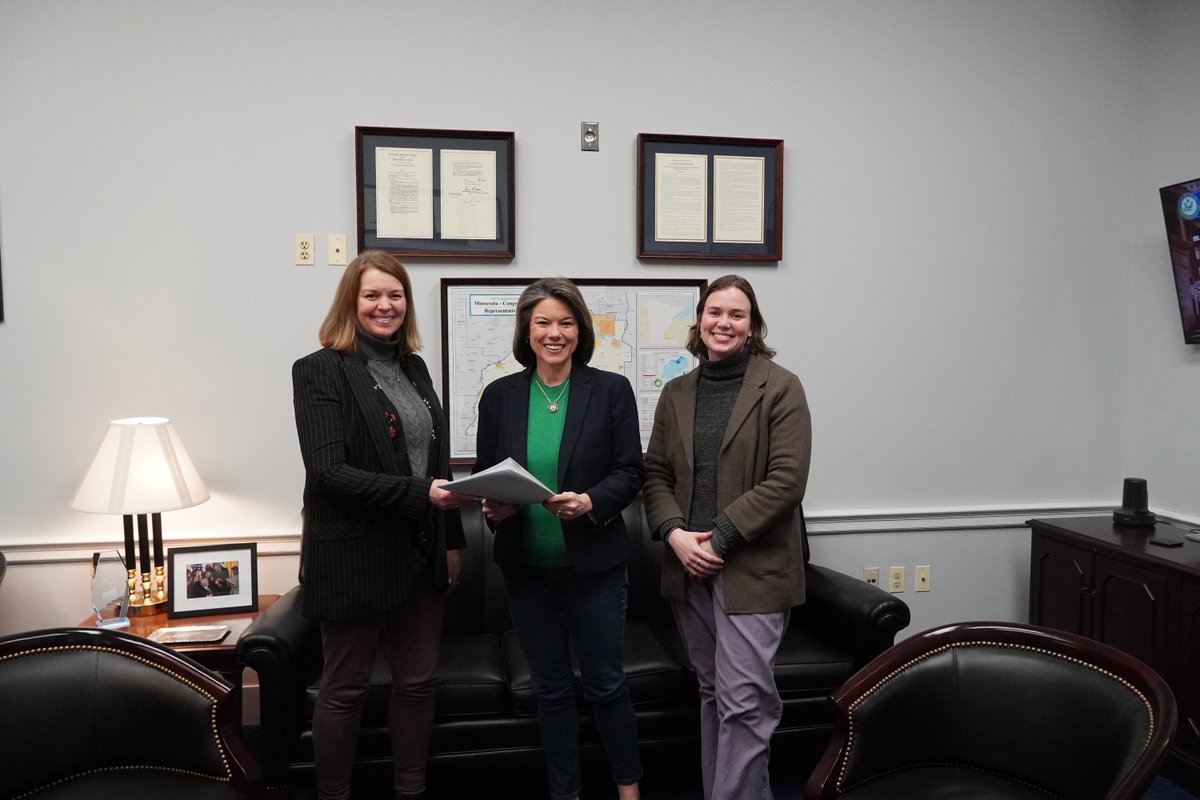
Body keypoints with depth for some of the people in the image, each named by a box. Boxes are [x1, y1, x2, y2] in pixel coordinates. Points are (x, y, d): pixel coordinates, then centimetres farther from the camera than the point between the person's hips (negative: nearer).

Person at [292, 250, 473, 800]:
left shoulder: (413, 367, 11)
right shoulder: (320, 371, -9)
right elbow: (328, 471, -19)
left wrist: (452, 538, 12)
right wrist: (421, 494, -26)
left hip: (420, 553, 6)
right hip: (354, 555, -6)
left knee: (417, 681, 14)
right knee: (345, 689, 9)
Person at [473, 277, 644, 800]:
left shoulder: (611, 390, -3)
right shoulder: (499, 395, 2)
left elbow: (631, 471, -4)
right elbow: (483, 476, 6)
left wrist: (591, 502, -22)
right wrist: (493, 507, -15)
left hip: (594, 563, -2)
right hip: (526, 566, 2)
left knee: (605, 683, 9)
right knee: (550, 687, 15)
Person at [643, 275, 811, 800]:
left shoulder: (780, 388, -5)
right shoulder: (676, 393, 10)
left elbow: (786, 480, -13)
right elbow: (655, 474, 9)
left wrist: (720, 539, -16)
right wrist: (674, 532, -8)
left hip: (752, 567, -5)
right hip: (688, 565, 5)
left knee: (744, 700, -5)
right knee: (712, 692, 17)